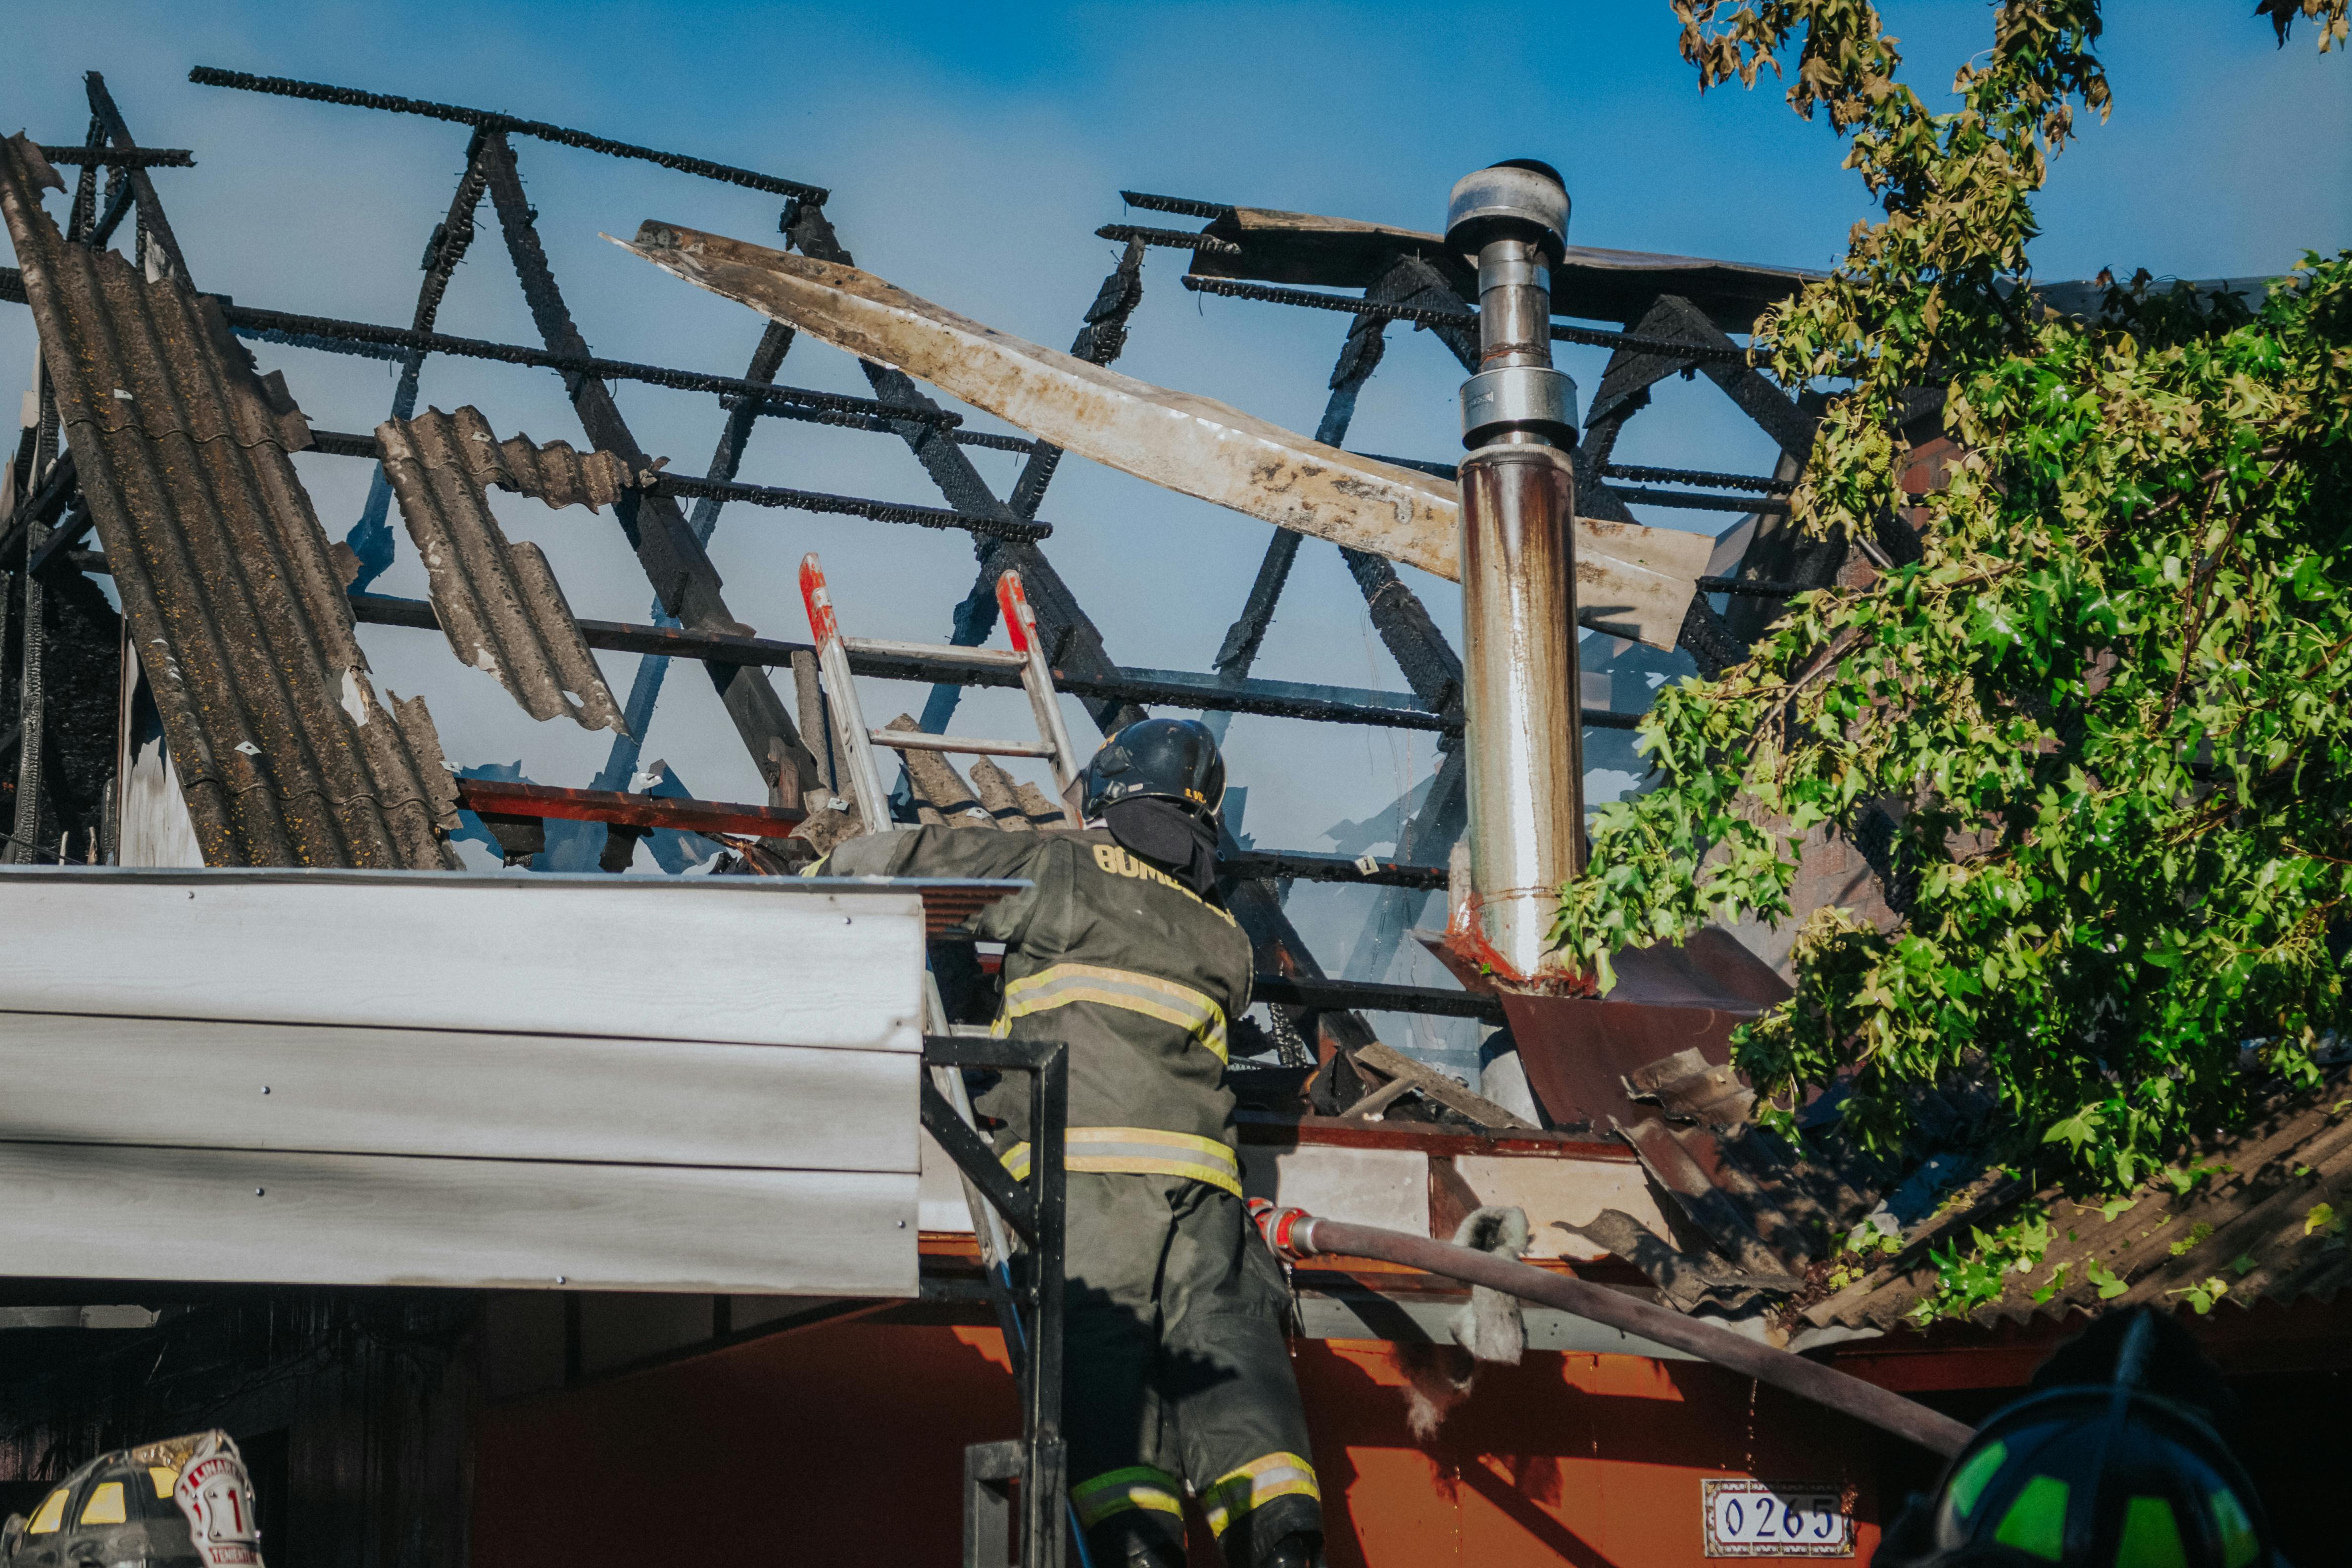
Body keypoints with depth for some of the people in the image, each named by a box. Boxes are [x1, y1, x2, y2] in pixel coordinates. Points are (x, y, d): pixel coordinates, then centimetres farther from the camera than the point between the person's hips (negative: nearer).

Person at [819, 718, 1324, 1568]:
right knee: (1221, 1333, -6)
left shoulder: (1065, 871, 12)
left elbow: (924, 857, 13)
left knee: (1090, 1339, -13)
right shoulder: (1226, 940, 26)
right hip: (1197, 1167, 4)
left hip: (1082, 1161, -4)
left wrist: (832, 870, 33)